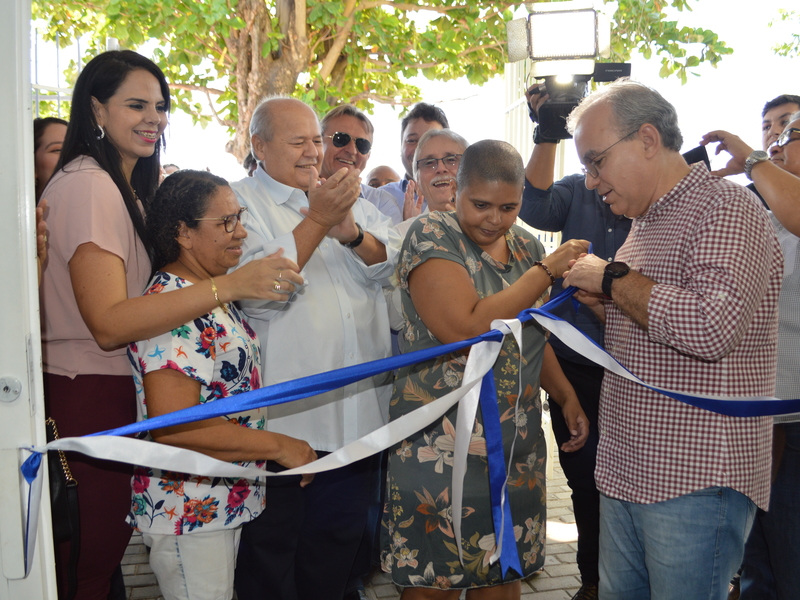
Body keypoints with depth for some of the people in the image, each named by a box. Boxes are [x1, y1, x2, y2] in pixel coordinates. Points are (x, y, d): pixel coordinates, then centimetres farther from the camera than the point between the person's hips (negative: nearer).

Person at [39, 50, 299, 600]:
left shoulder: (126, 187, 16)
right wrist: (228, 285, -33)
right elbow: (108, 323, -26)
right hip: (88, 396, -10)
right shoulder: (88, 185, -16)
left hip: (115, 393, 10)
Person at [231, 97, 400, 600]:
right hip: (283, 416, -5)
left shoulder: (349, 195, 13)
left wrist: (351, 232, -17)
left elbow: (391, 265, 2)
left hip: (357, 409, 6)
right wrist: (317, 221, -23)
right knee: (271, 545, 10)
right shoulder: (242, 204, -6)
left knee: (340, 537, 19)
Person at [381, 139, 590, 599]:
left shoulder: (526, 247, 10)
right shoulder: (432, 237, -10)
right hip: (444, 446, -6)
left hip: (519, 447, 6)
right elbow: (467, 328, -24)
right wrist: (546, 270, -16)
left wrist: (567, 396, 9)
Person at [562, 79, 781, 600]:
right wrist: (599, 303, 6)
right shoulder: (647, 221, 17)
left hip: (695, 481, -9)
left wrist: (612, 279, -17)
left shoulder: (724, 209, -12)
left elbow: (712, 328, -28)